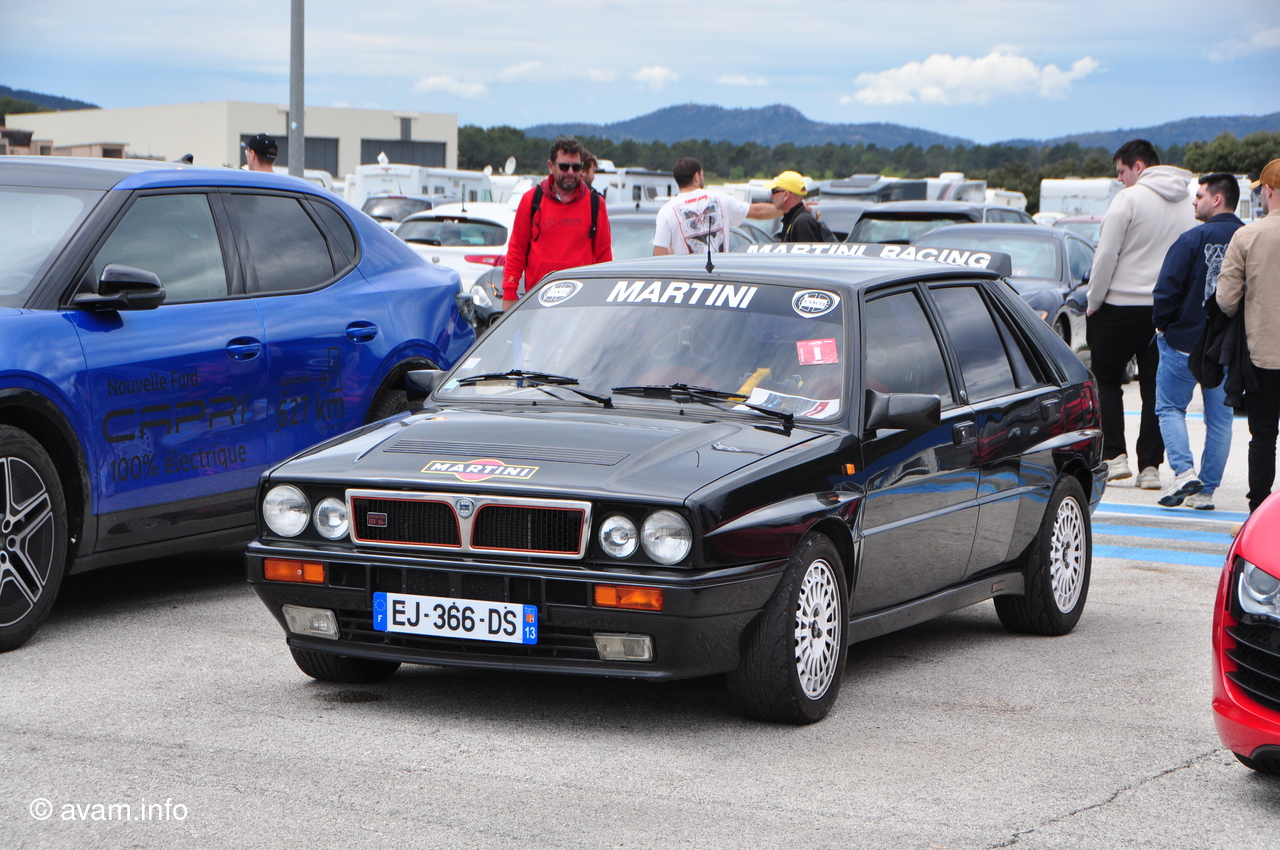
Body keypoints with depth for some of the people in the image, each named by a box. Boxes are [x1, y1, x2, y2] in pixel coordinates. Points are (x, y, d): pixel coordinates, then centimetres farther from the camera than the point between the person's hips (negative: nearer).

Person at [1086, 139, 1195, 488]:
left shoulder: (1130, 199, -10)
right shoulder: (1188, 206, 9)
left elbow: (1106, 256, -11)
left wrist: (1093, 302, -2)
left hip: (1121, 306, -5)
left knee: (1107, 381, 8)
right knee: (1155, 389, 8)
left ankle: (1115, 455, -2)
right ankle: (1150, 465, 5)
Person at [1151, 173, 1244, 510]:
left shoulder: (1193, 239, -14)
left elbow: (1167, 289, -15)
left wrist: (1163, 325, 1)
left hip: (1185, 341, -4)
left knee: (1170, 407, 9)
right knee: (1220, 416, 11)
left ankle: (1184, 470, -10)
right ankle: (1206, 489, 12)